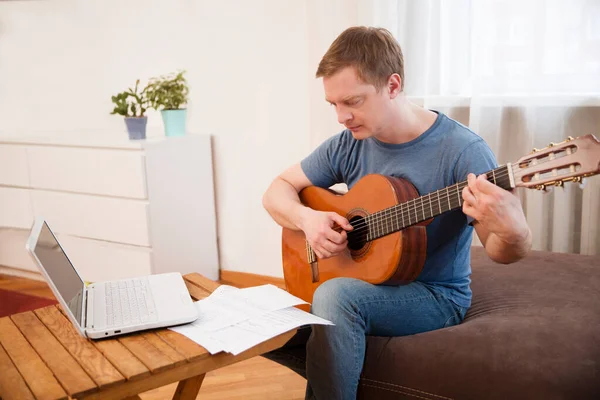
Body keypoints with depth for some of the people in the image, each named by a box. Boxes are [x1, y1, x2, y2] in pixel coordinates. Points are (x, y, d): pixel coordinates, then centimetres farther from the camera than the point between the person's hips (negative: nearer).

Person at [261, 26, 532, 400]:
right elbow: (277, 190, 6)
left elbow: (513, 250, -18)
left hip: (437, 295, -5)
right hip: (360, 286, 6)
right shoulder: (348, 145, -3)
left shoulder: (462, 150, -19)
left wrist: (510, 228, -43)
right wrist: (306, 218, -17)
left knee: (335, 295, -34)